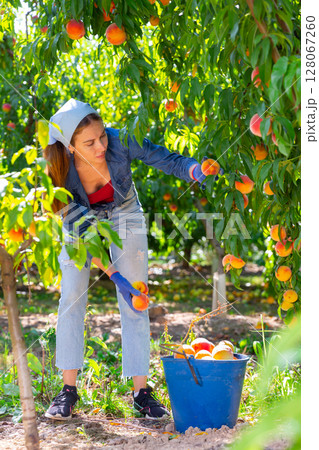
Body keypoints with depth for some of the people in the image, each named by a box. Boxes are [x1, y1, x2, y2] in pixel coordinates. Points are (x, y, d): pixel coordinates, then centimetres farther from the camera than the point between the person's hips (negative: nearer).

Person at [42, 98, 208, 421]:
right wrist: (111, 273, -29)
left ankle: (141, 391, 0)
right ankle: (68, 389, 3)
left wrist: (197, 170, -47)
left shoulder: (119, 143, -33)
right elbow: (79, 230, -25)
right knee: (71, 297, -8)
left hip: (124, 213, 0)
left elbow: (163, 158, -25)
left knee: (135, 301, -5)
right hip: (82, 220, 0)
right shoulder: (58, 173, -31)